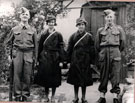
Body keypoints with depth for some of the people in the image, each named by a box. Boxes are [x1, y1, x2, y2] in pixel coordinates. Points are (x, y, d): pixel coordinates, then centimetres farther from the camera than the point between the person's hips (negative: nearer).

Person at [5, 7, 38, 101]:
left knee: (27, 76, 2)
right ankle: (17, 96, 10)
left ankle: (25, 96, 14)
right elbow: (8, 42, 14)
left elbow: (36, 45, 9)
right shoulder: (14, 29, 7)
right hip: (17, 53, 0)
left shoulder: (33, 30, 7)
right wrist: (9, 55, 8)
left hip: (29, 54, 0)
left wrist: (35, 58, 6)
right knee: (17, 75, 0)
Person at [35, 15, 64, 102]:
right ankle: (46, 96, 20)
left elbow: (61, 48, -3)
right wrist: (39, 58, 2)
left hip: (54, 58, -1)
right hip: (45, 58, 2)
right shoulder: (44, 35, 4)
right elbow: (40, 47, 6)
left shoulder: (58, 35, -1)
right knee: (45, 76, 6)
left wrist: (61, 61, -8)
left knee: (54, 77, 6)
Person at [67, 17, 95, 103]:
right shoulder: (73, 36, 3)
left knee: (85, 81, 7)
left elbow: (92, 50, 1)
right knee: (75, 80, 8)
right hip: (75, 61, 1)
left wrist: (91, 62, -3)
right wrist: (68, 61, 0)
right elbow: (69, 49, 4)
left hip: (85, 62, -1)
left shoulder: (89, 36, 1)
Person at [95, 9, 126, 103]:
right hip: (103, 54, 1)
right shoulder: (100, 30, 10)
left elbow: (123, 44, 11)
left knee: (115, 75, -3)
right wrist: (102, 52, 12)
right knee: (103, 75, 4)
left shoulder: (119, 29, 8)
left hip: (115, 54, -1)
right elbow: (97, 45, 14)